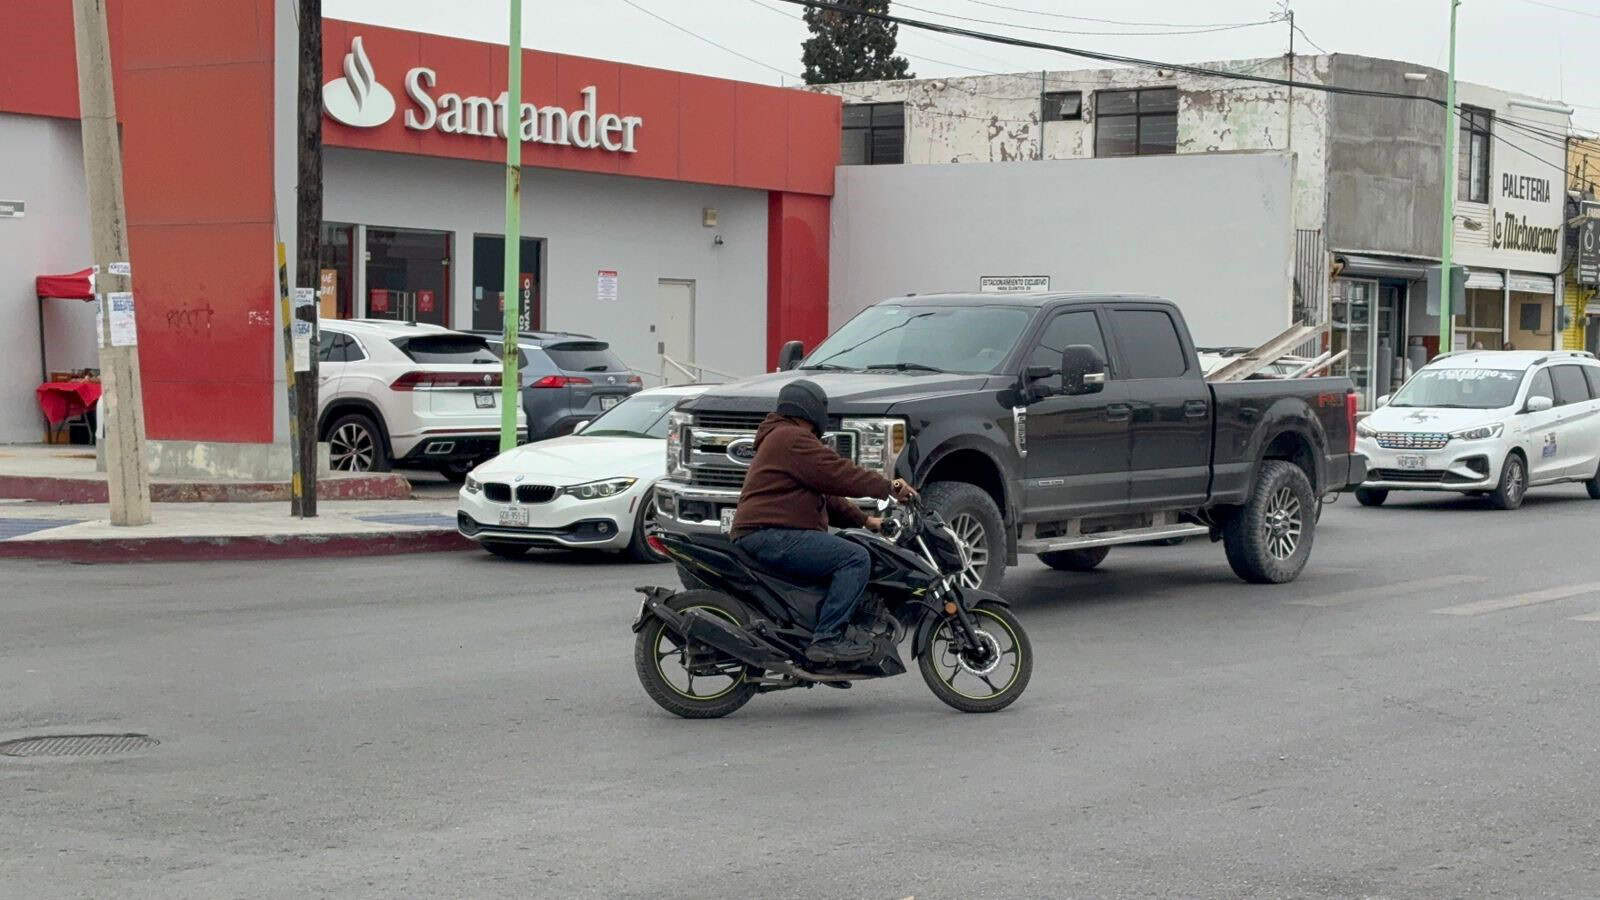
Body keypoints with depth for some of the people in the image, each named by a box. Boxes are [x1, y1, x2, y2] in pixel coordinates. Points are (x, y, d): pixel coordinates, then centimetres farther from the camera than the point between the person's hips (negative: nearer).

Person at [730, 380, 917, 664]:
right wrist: (888, 487, -7)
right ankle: (827, 638, -25)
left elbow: (825, 493, 29)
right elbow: (837, 473, -15)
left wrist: (864, 520, 23)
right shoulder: (793, 438, -8)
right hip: (772, 537, -11)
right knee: (856, 558, -19)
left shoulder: (778, 437, 28)